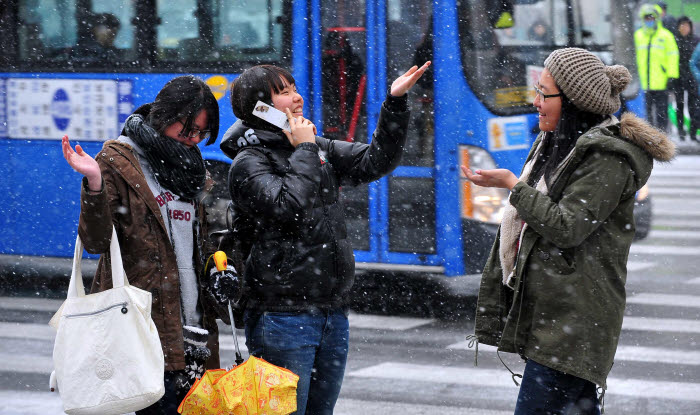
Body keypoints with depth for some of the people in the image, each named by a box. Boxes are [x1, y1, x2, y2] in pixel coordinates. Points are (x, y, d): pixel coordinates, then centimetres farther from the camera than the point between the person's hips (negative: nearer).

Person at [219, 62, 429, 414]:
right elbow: (288, 208, -23)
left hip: (333, 311, 7)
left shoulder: (319, 150, 14)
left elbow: (375, 161, 9)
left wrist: (395, 102, 0)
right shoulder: (249, 163, -7)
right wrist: (304, 152, -11)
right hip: (282, 316, -7)